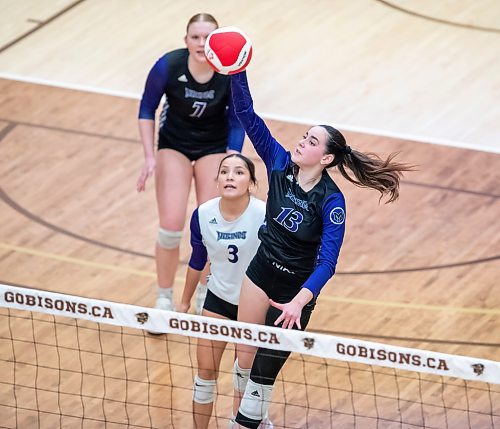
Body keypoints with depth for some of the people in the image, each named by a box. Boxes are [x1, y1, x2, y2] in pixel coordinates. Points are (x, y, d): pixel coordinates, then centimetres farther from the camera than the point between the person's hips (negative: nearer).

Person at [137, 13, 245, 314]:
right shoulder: (168, 66, -24)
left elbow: (236, 123, -10)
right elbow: (147, 110, -8)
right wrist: (150, 157, -13)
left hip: (214, 148, 1)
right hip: (174, 146, 0)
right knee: (171, 226, -11)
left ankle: (206, 295, 22)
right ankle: (164, 299, 10)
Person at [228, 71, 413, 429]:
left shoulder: (331, 201, -23)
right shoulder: (280, 164, -11)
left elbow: (328, 261, -27)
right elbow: (247, 115, -14)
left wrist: (299, 302, -41)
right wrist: (238, 73, -28)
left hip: (296, 288, -5)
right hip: (261, 274, 5)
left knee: (263, 372, 1)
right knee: (244, 360, 11)